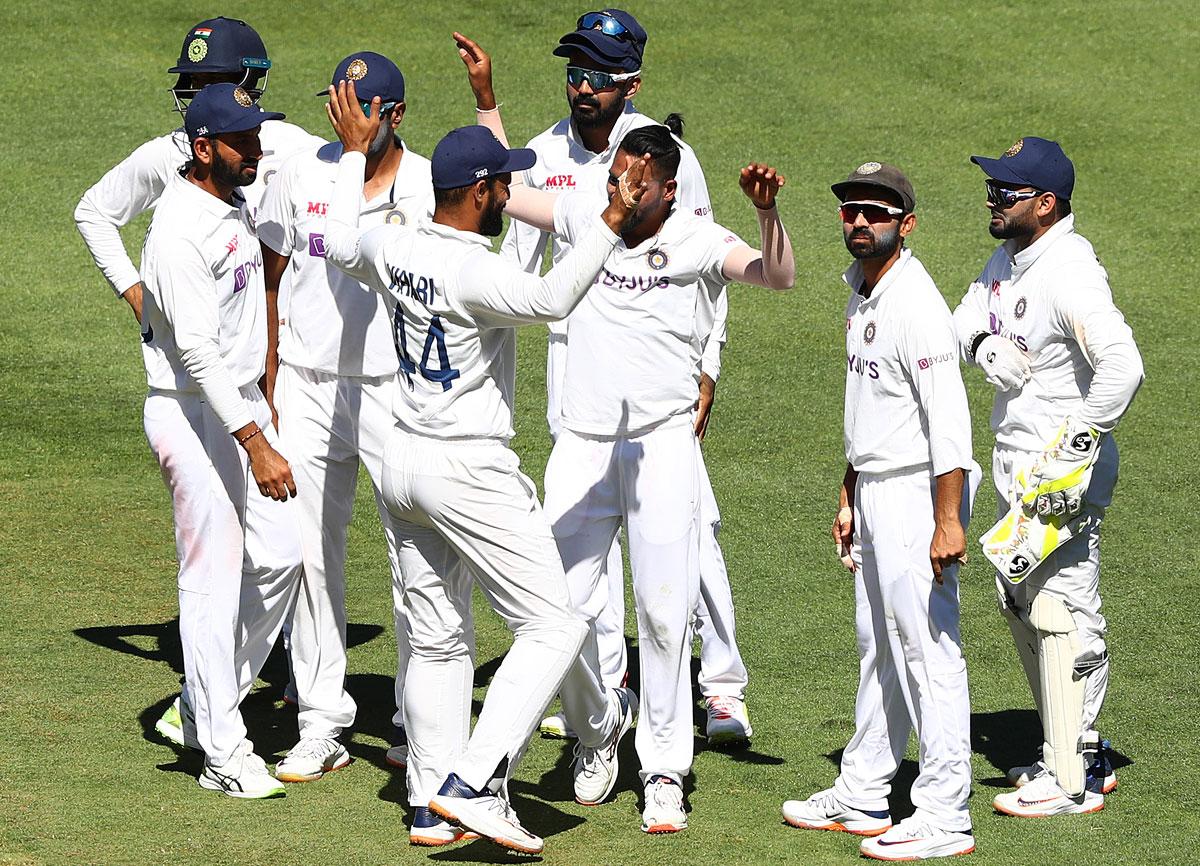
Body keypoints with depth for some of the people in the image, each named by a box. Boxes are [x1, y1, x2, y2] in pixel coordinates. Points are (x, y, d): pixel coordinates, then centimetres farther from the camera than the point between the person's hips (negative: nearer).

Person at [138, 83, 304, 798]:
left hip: (245, 404, 9)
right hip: (195, 414, -9)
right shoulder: (181, 231, -22)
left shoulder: (239, 204, 8)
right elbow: (197, 350, -29)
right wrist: (257, 446, -33)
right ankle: (224, 753, 0)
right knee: (215, 577, -5)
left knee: (281, 556, 8)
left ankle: (213, 700, 22)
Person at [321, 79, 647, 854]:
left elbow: (341, 243, 23)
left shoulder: (395, 249, 1)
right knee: (554, 625, -4)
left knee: (438, 640, 16)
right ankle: (472, 784, -13)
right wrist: (611, 222, -39)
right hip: (471, 471, -9)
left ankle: (430, 805, 19)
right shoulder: (474, 271, -22)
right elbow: (551, 298, -38)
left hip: (405, 463, 9)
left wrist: (354, 155, 33)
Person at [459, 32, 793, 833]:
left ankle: (665, 771, 6)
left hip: (662, 444, -3)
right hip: (582, 445, 3)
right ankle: (598, 728, 25)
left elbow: (779, 276, -17)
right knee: (562, 607, -1)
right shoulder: (588, 219, 6)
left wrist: (768, 212, -34)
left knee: (665, 612, -4)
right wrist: (486, 98, 11)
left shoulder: (696, 242, -4)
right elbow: (506, 191, 17)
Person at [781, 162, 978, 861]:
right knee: (879, 648, 17)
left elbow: (948, 416, -24)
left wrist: (947, 521, -28)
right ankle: (862, 796, 27)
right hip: (875, 495, 10)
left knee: (928, 652, -8)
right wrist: (850, 499, 24)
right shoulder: (861, 299, 13)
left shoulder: (916, 303, -18)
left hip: (918, 494, -10)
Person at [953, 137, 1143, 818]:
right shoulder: (1008, 259, 8)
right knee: (1020, 604, 19)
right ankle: (1077, 751, 30)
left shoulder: (1070, 272, -23)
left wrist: (1072, 454, -29)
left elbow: (1123, 366, -33)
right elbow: (965, 320, 20)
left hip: (1068, 476, -11)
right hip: (1016, 468, 11)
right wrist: (987, 346, -4)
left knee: (1063, 615, -8)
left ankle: (1072, 780, -3)